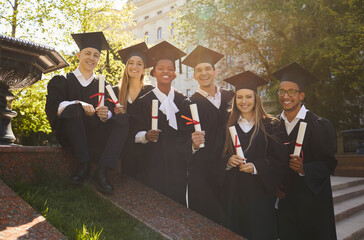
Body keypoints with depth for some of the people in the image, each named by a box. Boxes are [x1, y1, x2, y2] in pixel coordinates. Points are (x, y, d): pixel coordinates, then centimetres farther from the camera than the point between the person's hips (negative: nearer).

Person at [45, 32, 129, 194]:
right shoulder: (61, 81, 10)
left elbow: (110, 112, 5)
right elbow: (52, 107, -7)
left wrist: (106, 114, -21)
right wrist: (79, 104, -25)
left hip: (95, 136, 3)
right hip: (70, 136, -2)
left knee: (123, 119, -22)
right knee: (74, 109, -31)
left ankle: (101, 172, -33)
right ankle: (84, 165, -28)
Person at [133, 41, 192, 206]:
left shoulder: (183, 102, 9)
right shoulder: (144, 102, 1)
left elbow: (189, 133, 13)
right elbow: (136, 134, -1)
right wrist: (146, 136, -19)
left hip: (178, 164, 2)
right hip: (153, 165, -2)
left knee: (177, 203, 4)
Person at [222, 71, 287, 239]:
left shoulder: (270, 125, 1)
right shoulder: (229, 125, 8)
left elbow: (279, 158, -4)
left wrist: (255, 167, -16)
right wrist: (228, 161, -12)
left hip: (260, 190, -2)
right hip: (234, 191, 2)